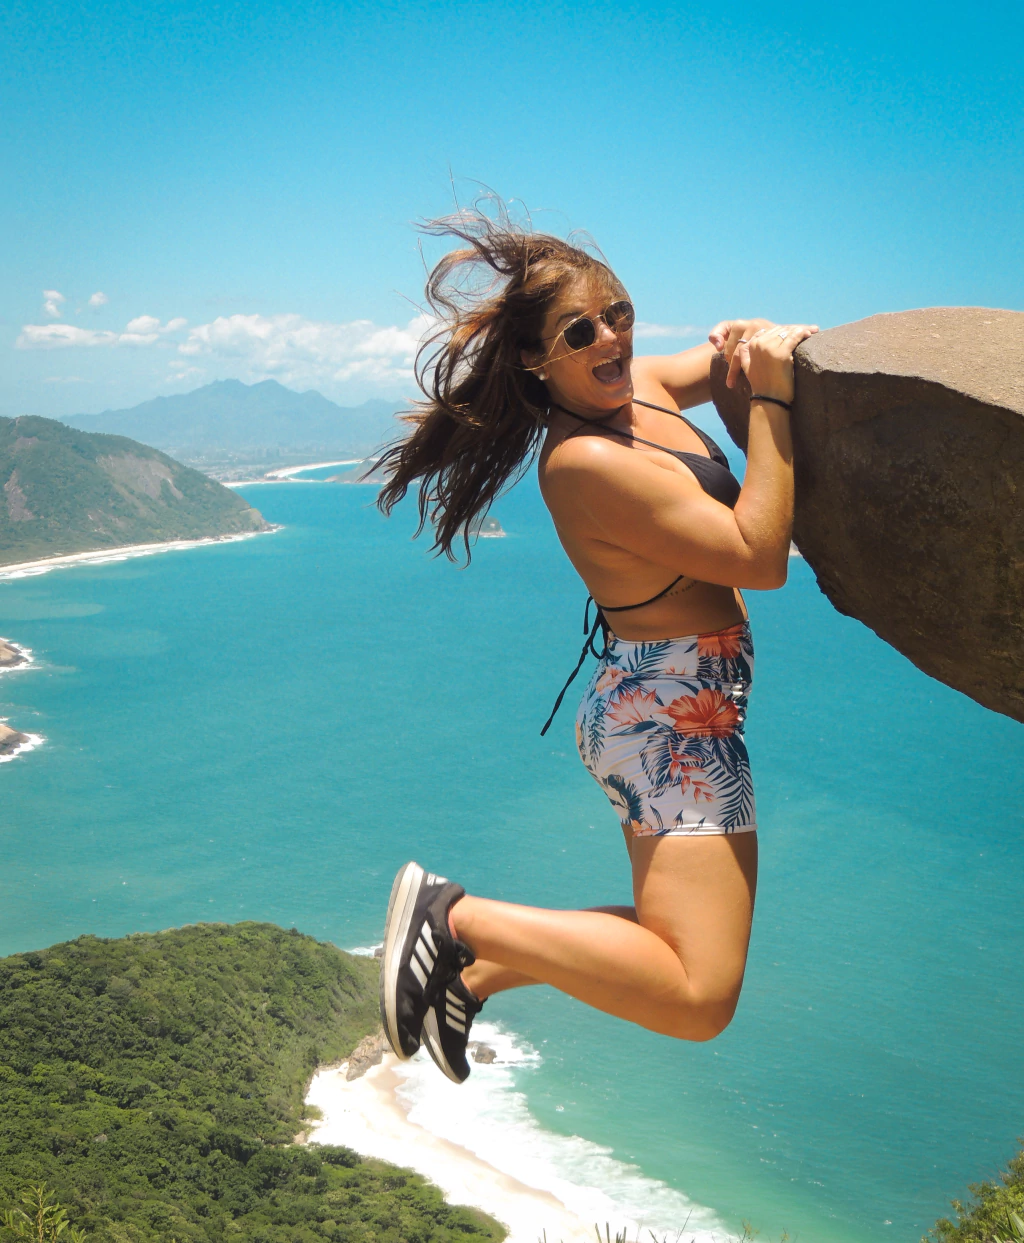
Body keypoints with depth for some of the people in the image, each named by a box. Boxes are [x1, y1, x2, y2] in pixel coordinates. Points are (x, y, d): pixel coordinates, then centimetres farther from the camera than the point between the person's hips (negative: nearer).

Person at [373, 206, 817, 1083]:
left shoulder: (639, 386, 4)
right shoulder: (588, 463, -22)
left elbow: (733, 350, 23)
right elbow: (761, 558, -19)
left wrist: (763, 344, -1)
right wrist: (771, 398, -16)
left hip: (663, 714, 10)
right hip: (668, 722, -10)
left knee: (674, 940, 25)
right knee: (699, 1000, -14)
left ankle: (474, 972, 26)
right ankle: (459, 918, -8)